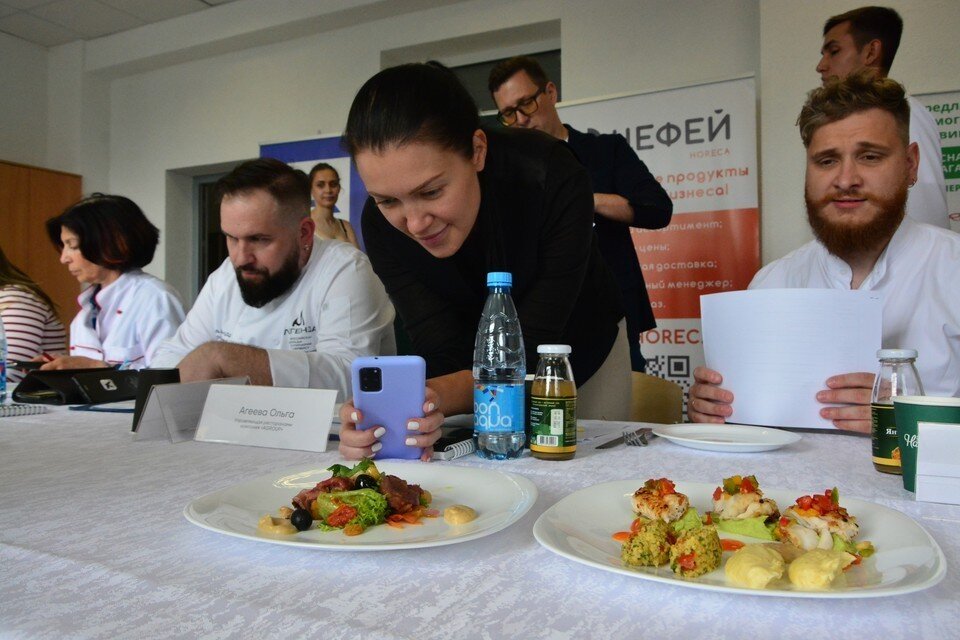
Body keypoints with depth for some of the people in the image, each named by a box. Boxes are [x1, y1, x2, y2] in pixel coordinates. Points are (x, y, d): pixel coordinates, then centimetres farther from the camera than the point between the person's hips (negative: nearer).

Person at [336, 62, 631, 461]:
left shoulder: (553, 179, -36)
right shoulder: (381, 224, -26)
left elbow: (531, 353, -35)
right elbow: (445, 359, -28)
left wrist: (439, 396, -53)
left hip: (581, 353, -1)